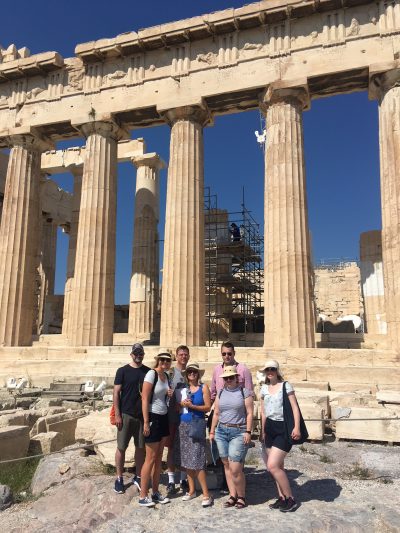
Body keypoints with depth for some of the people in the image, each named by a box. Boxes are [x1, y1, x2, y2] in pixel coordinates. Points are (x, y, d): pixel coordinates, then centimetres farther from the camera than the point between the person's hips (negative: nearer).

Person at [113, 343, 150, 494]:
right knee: (121, 447, 4)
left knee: (141, 447, 10)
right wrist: (117, 415, -10)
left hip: (143, 415, 3)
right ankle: (119, 478, 19)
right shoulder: (122, 371, -3)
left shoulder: (148, 372, 4)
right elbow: (116, 393, -5)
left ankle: (138, 477, 25)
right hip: (126, 415, -2)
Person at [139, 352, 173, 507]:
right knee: (151, 458, 0)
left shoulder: (166, 375, 7)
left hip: (163, 418, 7)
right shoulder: (151, 374, -15)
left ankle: (155, 493, 24)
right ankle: (143, 496, 12)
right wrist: (146, 422, -19)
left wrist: (169, 394, -1)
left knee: (159, 457, 13)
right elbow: (145, 399, -17)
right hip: (153, 418, -7)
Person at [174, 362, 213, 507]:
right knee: (186, 459, 9)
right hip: (183, 425, 5)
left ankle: (206, 495, 0)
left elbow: (208, 407, -7)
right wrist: (182, 404, -8)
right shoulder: (183, 389, 8)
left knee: (197, 461, -8)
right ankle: (192, 490, 24)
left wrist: (192, 406, -15)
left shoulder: (203, 388, -2)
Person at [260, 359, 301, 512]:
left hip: (284, 428, -6)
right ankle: (282, 498, 27)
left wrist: (297, 428, -21)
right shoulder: (264, 388, 9)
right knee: (278, 466, 12)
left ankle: (290, 498, 5)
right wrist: (263, 431, 17)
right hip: (270, 427, 6)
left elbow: (295, 408, -11)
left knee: (272, 466, -11)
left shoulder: (285, 386, -8)